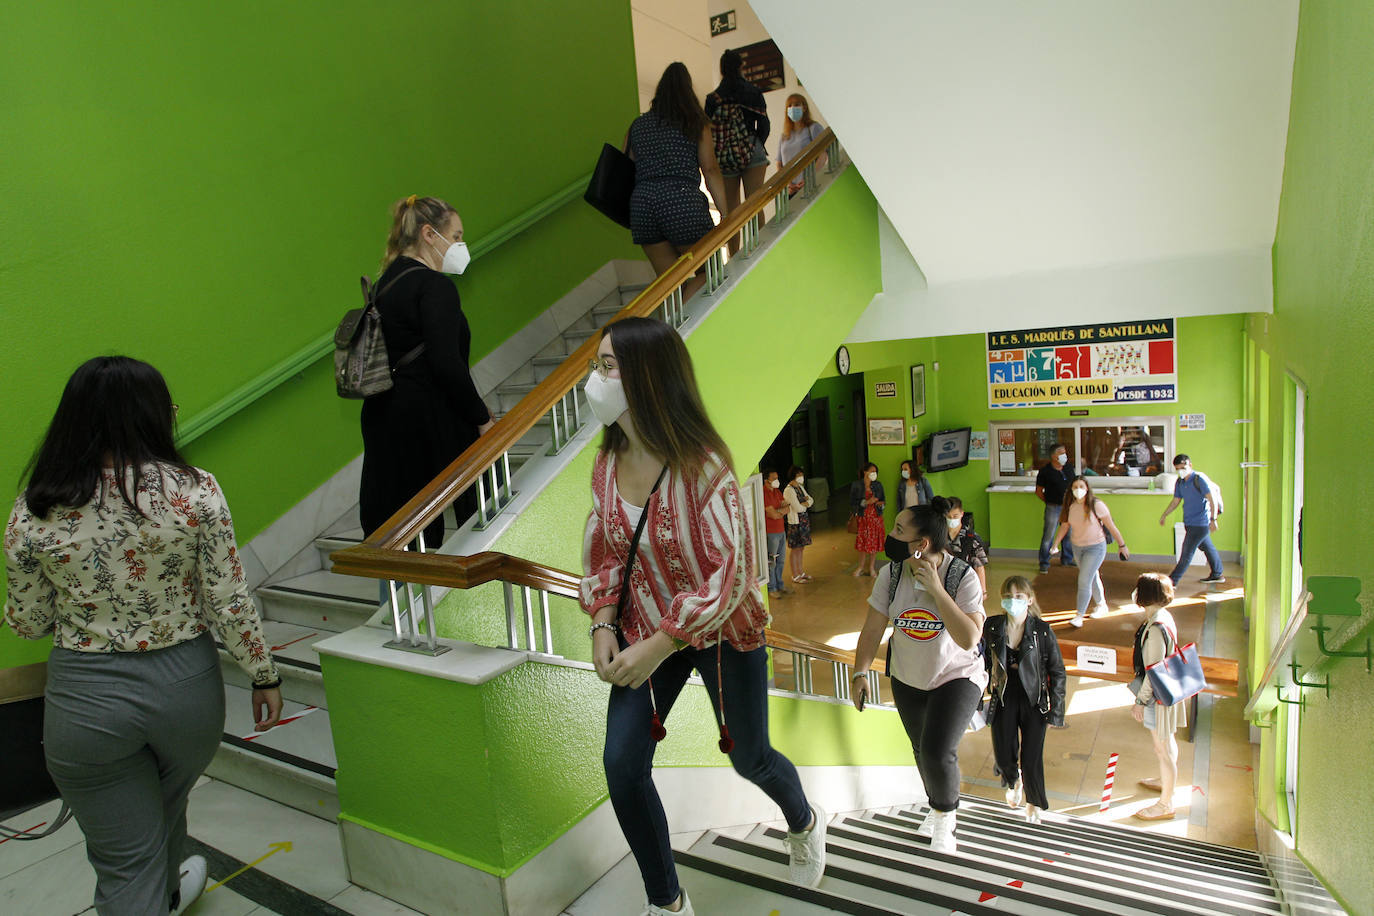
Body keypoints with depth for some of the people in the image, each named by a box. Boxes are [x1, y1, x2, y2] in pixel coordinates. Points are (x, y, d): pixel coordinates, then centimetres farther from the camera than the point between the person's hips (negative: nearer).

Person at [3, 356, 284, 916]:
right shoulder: (194, 490, -15)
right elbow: (230, 602, -12)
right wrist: (264, 675, 0)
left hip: (84, 698, -1)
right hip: (185, 684, 1)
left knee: (124, 860, 14)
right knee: (167, 807, 32)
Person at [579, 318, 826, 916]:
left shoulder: (701, 466, -27)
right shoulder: (608, 463, -7)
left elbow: (731, 573, -26)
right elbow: (605, 553, 5)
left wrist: (657, 646, -27)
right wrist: (603, 625, -9)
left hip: (723, 632, -4)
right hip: (645, 634, 5)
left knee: (748, 758, 16)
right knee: (622, 764, -4)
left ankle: (804, 823, 54)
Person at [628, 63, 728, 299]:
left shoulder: (636, 126, 17)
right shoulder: (696, 123, 9)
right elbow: (710, 171, 2)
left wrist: (630, 220, 17)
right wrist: (725, 215, 2)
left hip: (642, 203, 4)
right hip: (683, 202, -4)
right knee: (707, 273, 6)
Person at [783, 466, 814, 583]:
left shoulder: (800, 487, 10)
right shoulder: (789, 490, -19)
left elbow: (811, 500, 10)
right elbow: (798, 508, -23)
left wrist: (803, 503, -11)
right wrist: (806, 504, -3)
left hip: (804, 521, 9)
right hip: (795, 523, -9)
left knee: (801, 548, 17)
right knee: (795, 550, 1)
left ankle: (801, 572, 27)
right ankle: (795, 576, 11)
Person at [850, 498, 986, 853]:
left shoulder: (963, 577, -25)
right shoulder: (891, 574, -17)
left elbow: (969, 639, -33)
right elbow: (873, 628, -9)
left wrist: (936, 589, -36)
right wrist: (860, 672, -16)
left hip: (957, 677, -4)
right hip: (907, 678, 4)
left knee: (938, 752, -19)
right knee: (921, 749, 19)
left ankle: (944, 817, 13)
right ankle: (939, 807, 49)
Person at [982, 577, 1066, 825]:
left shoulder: (1042, 631, -10)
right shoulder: (991, 627, -5)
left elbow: (1058, 673, -3)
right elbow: (982, 664, 6)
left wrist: (1055, 711, -5)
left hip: (1033, 701, -2)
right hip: (1003, 700, 2)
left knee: (1031, 758, -1)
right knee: (1004, 756, 4)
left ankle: (1034, 802, 30)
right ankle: (1014, 781, 42)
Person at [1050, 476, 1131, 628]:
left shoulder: (1097, 505, -18)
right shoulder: (1069, 506, -6)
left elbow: (1111, 527, -9)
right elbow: (1064, 526, -1)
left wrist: (1122, 545, -2)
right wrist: (1055, 545, -10)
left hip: (1095, 547, -5)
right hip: (1077, 547, 5)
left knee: (1084, 580, -12)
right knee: (1093, 578, 21)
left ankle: (1079, 617, -6)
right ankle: (1101, 605, 42)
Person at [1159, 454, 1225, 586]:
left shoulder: (1199, 478, -15)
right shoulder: (1179, 482, 8)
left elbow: (1212, 499, -18)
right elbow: (1175, 501, 19)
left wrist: (1213, 519, -24)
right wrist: (1164, 515, 13)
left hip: (1200, 523, -8)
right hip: (1189, 523, 8)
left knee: (1187, 553, -6)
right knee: (1207, 547, 21)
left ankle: (1173, 581, -5)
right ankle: (1217, 575, 35)